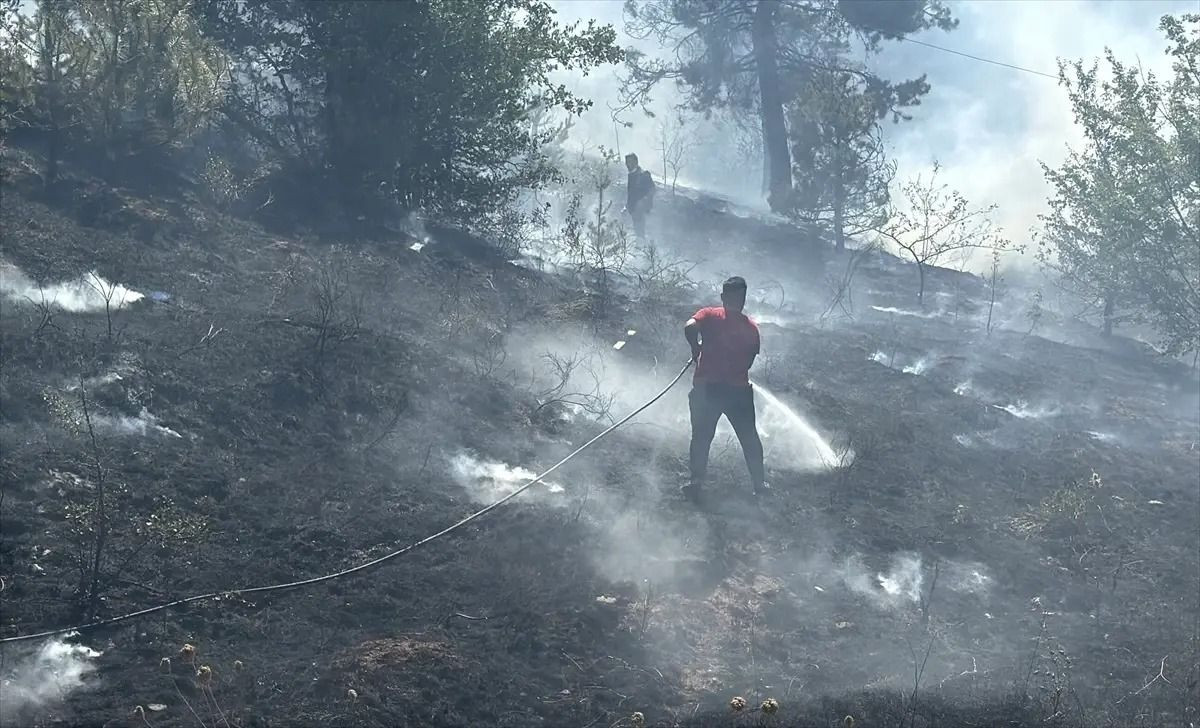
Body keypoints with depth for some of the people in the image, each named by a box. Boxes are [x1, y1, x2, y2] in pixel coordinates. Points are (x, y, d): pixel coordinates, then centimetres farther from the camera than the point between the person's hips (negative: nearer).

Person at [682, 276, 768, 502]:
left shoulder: (710, 315, -4)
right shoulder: (751, 328, 4)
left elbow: (689, 327, -24)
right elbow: (749, 362, 10)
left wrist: (696, 348, -6)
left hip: (707, 387, -1)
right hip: (739, 389, 2)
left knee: (701, 436, 10)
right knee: (749, 437, 14)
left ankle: (696, 482, 7)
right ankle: (759, 483, 19)